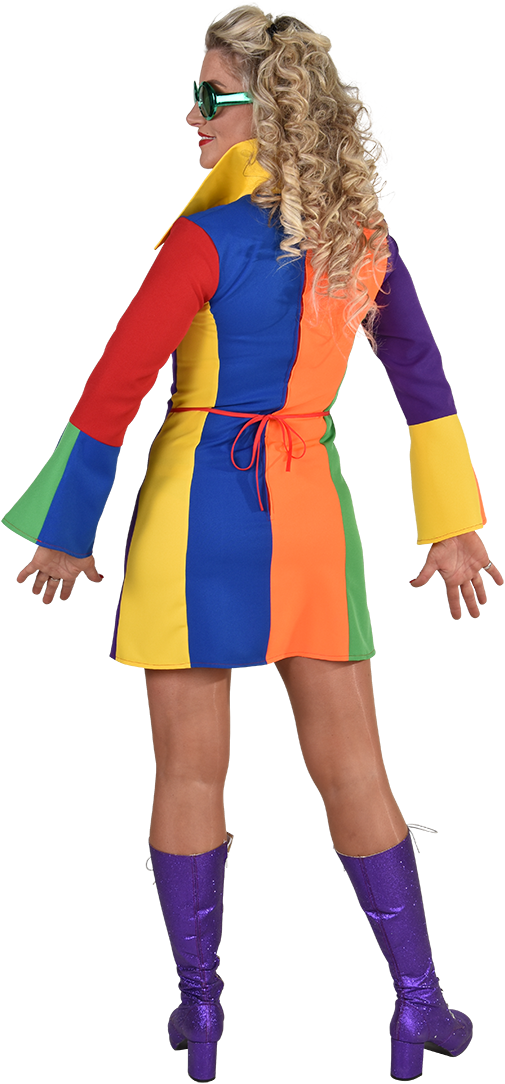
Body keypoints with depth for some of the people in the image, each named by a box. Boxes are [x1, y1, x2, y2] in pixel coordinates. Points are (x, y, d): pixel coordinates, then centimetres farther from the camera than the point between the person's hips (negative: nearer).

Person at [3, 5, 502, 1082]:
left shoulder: (210, 239, -13)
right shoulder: (365, 235, 4)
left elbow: (112, 392, -14)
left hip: (199, 503, -4)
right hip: (309, 508, 5)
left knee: (191, 773, 9)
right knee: (351, 768, 13)